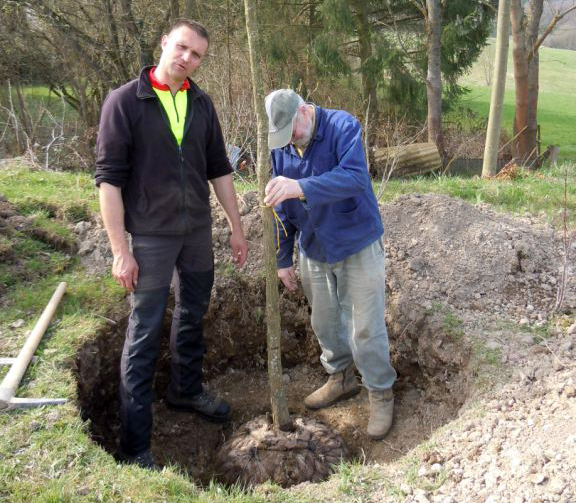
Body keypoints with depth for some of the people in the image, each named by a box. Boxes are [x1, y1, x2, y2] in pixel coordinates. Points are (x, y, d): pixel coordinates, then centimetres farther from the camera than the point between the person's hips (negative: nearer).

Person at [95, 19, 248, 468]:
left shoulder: (202, 104, 4)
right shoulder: (124, 101, -11)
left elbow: (219, 169, 10)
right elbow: (109, 178, -12)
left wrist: (237, 228, 9)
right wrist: (120, 250, -16)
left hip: (198, 230, 5)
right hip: (151, 236, -5)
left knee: (193, 317, 18)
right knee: (145, 333, 0)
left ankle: (187, 390, 41)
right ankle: (135, 444, 11)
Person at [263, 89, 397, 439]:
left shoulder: (343, 127, -18)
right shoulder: (280, 148, -3)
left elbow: (355, 177, -36)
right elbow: (282, 210, 5)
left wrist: (301, 187, -50)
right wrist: (283, 259, 7)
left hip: (357, 247, -5)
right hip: (314, 252, 5)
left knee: (365, 327, 1)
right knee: (325, 322, 17)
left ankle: (381, 392, 20)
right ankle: (341, 378, 39)